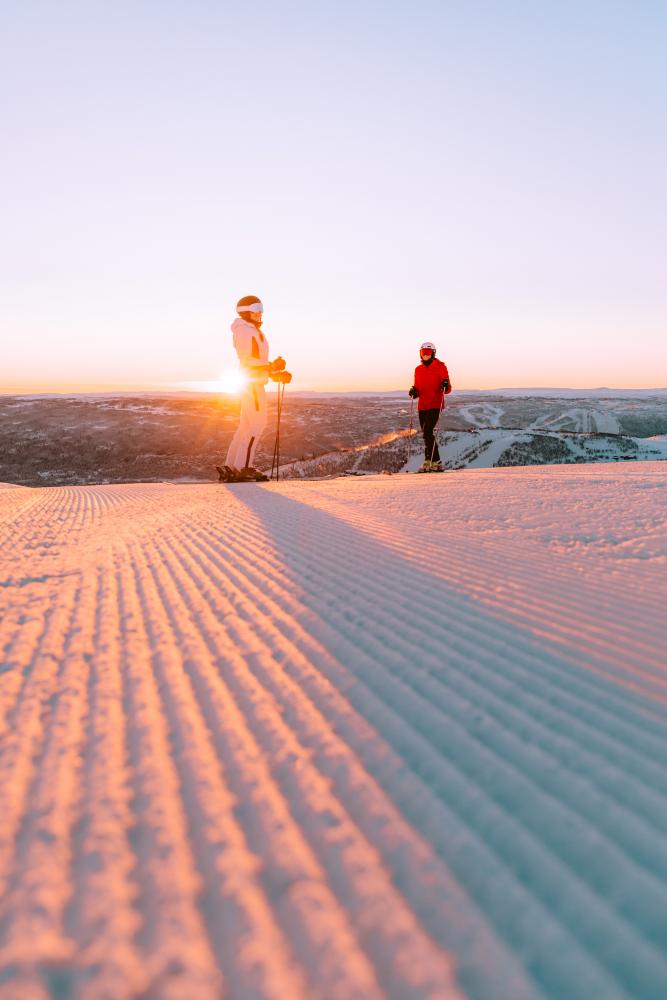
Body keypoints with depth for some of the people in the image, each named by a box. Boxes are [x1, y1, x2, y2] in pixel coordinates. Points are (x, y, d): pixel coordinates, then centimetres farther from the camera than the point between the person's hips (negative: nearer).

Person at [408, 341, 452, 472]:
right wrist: (414, 392, -2)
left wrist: (445, 385, -25)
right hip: (422, 406, 6)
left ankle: (429, 461, -16)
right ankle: (436, 462, 15)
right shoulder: (418, 369, 15)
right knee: (427, 434, 7)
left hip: (435, 405, -6)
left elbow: (447, 389, -4)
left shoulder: (440, 367, -1)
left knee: (428, 432, -19)